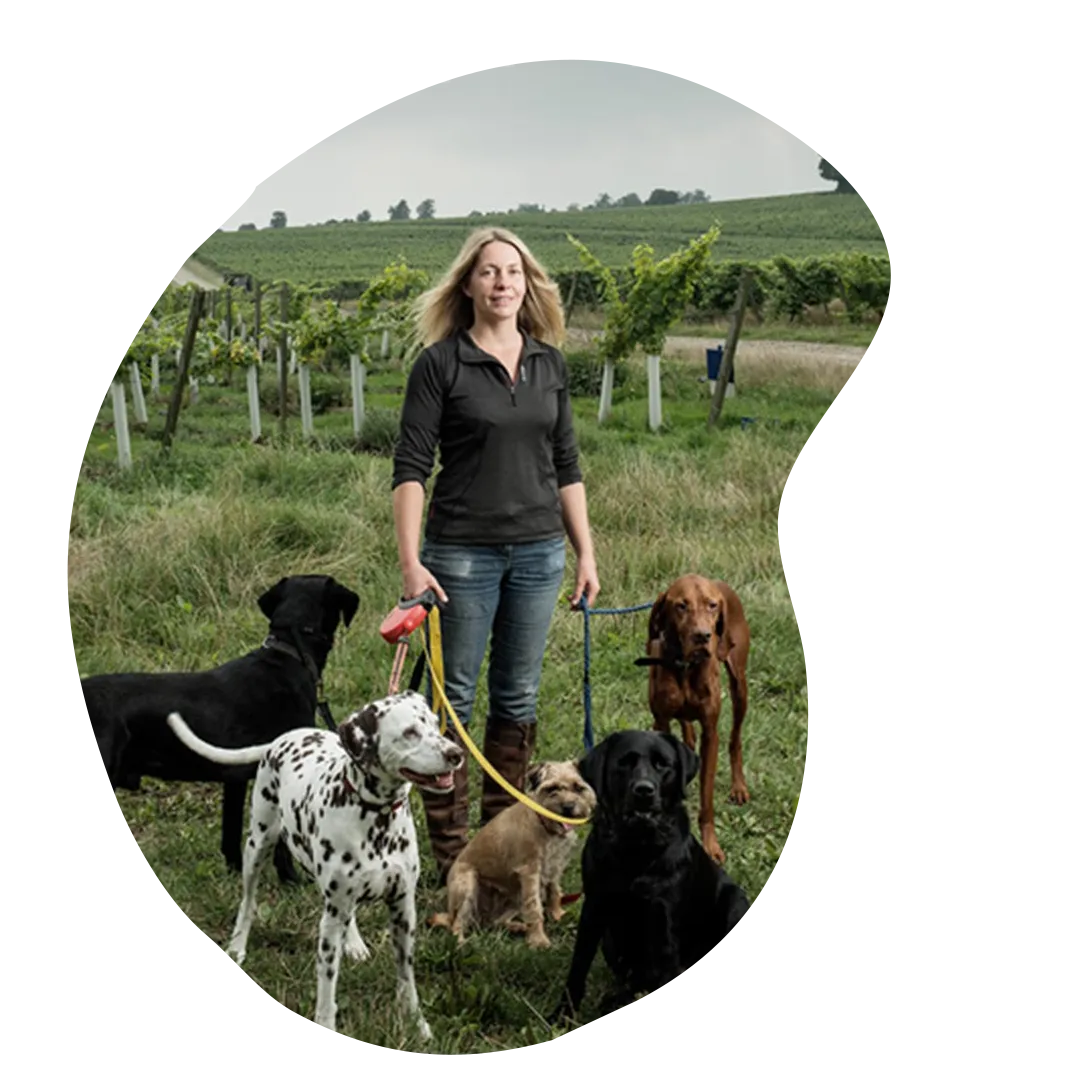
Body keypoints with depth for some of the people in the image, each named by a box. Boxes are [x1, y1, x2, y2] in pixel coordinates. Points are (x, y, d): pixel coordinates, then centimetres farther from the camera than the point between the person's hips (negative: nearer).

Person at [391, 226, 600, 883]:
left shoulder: (550, 362, 8)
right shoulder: (441, 363, -6)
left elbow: (566, 465, 12)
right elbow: (411, 467, -9)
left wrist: (586, 553, 8)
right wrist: (411, 563, -16)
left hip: (538, 551, 4)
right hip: (462, 552, -4)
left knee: (519, 699, 10)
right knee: (453, 699, 2)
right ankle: (450, 849, 9)